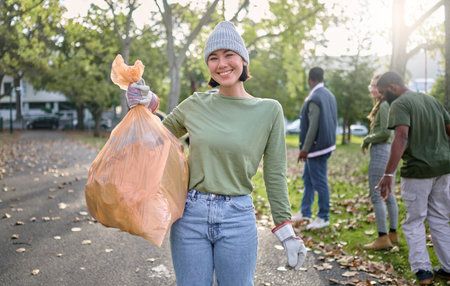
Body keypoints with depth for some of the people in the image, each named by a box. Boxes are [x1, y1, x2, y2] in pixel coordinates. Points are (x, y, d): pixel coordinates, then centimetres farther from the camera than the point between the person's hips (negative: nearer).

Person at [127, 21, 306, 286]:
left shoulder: (269, 110, -2)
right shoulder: (195, 105, 3)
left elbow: (275, 175, 1)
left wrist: (286, 231, 0)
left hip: (238, 218, -1)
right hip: (190, 215, 2)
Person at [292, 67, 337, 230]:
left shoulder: (314, 99, -19)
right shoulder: (329, 95, 10)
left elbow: (313, 126, -23)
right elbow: (333, 121, 14)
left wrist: (305, 149, -18)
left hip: (317, 146, -10)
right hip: (327, 143, 10)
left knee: (319, 181, -1)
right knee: (308, 178, 18)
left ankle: (323, 218, 9)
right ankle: (305, 212, 28)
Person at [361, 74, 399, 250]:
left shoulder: (384, 106, -14)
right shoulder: (392, 105, 16)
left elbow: (386, 131, -22)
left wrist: (367, 140, -9)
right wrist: (370, 140, 15)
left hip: (381, 151, -10)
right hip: (392, 151, 10)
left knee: (376, 195, -7)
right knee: (388, 194, 15)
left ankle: (383, 238, -6)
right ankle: (393, 234, 22)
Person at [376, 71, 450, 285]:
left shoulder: (400, 104, -10)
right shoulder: (432, 100, 15)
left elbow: (401, 137, -25)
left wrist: (388, 173, -30)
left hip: (417, 170, -7)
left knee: (414, 222, 7)